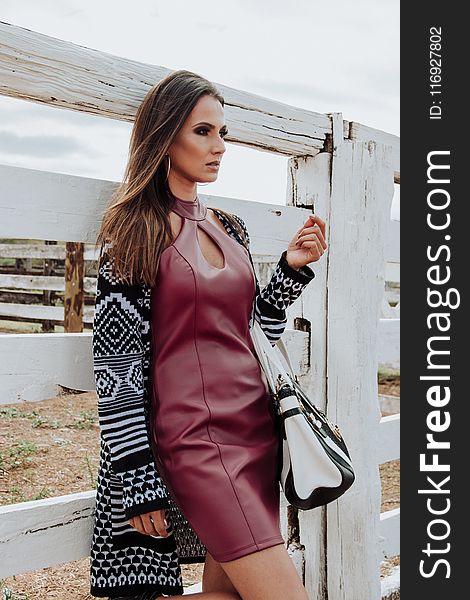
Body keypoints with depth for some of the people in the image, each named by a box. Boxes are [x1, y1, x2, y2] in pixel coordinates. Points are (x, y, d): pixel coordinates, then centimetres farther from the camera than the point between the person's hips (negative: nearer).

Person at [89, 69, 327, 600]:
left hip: (257, 426, 7)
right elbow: (115, 361, -9)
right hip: (193, 438, -7)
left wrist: (291, 267, 4)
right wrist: (136, 478, -12)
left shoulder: (229, 228, 13)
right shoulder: (133, 231, -5)